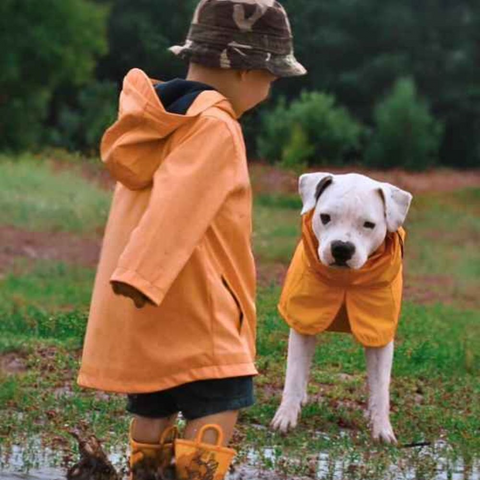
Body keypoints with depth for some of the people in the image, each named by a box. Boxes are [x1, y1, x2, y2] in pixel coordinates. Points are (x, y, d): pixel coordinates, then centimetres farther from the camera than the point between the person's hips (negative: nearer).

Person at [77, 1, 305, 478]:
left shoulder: (156, 114, 13)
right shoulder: (215, 127, -15)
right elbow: (175, 206, -25)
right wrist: (142, 275, -32)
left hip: (139, 309, 9)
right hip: (191, 300, -9)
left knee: (153, 409, 13)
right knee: (219, 404, -8)